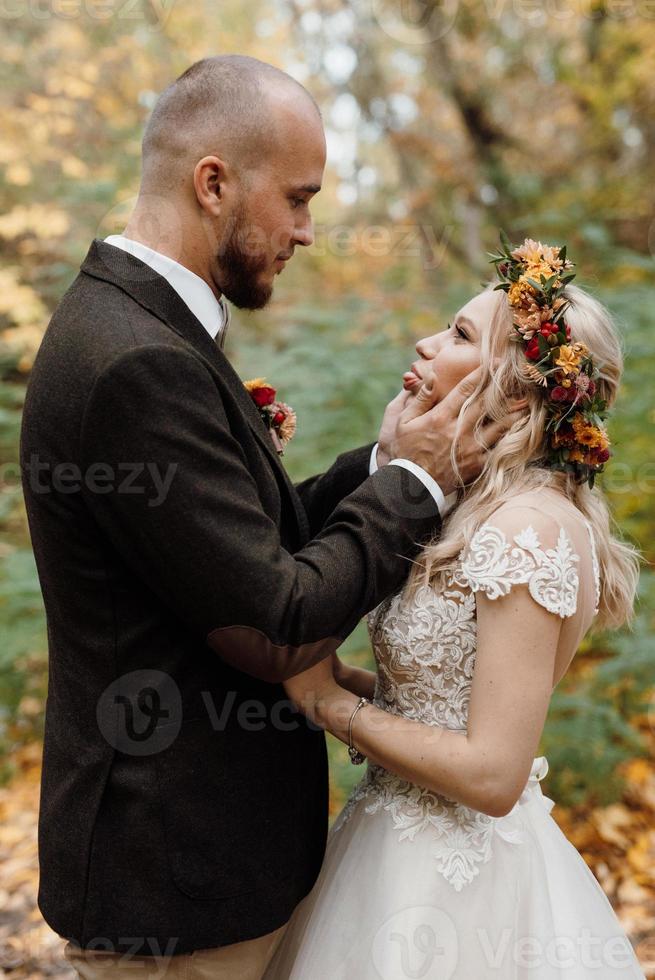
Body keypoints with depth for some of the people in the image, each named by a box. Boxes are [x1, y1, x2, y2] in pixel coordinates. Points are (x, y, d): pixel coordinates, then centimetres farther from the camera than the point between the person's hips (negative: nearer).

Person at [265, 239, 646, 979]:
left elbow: (493, 775, -25)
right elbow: (430, 696, 7)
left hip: (456, 879, -8)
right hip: (407, 844, 8)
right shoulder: (478, 508, 4)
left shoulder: (530, 528, -23)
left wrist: (326, 700, -17)